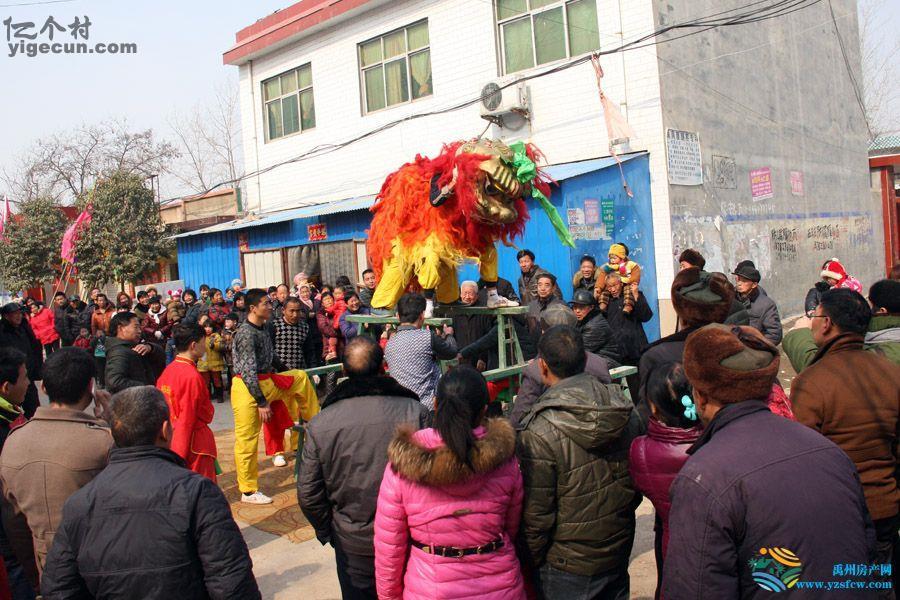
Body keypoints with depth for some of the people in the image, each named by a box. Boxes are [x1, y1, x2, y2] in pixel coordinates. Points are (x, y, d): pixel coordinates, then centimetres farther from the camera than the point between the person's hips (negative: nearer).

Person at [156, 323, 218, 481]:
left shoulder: (168, 370, 5)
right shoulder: (192, 376, -20)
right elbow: (186, 419, -19)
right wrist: (181, 455, -15)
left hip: (171, 439, 9)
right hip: (197, 444, -8)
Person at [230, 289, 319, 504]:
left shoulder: (262, 329, 7)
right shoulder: (246, 334, -21)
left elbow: (271, 357, 22)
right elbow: (248, 371, -24)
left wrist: (287, 371, 31)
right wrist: (262, 402, -22)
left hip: (266, 383, 9)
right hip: (247, 388, -9)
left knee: (301, 378, 16)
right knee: (247, 440, 0)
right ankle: (249, 491, 11)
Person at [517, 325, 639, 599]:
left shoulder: (540, 432, -26)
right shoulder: (625, 409, -8)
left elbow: (536, 513, -19)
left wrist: (530, 563, -3)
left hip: (568, 567, -5)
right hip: (620, 554, 5)